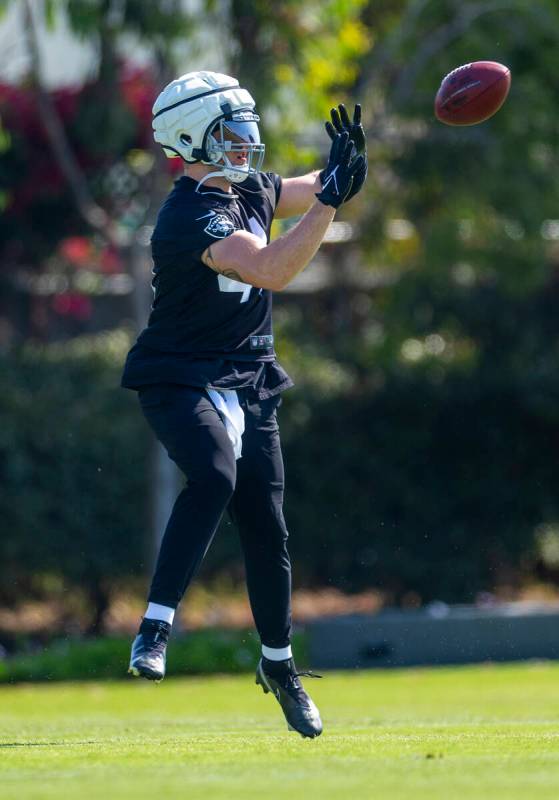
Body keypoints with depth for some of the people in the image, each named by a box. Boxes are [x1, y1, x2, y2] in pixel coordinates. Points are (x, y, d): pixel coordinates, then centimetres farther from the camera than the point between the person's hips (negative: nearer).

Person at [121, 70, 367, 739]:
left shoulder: (247, 189, 6)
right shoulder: (192, 217, -22)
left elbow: (306, 193, 21)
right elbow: (271, 271, -33)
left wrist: (339, 173, -3)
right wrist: (330, 197, -33)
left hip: (245, 388, 8)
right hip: (182, 383, -8)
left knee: (266, 527, 8)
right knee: (215, 477, -34)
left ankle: (278, 664, 25)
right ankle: (156, 626, -30)